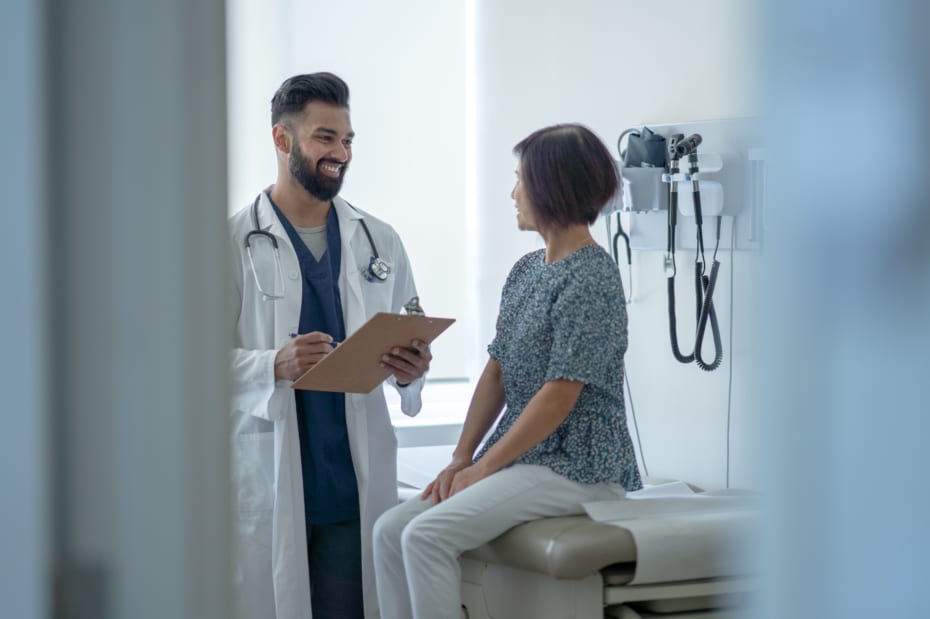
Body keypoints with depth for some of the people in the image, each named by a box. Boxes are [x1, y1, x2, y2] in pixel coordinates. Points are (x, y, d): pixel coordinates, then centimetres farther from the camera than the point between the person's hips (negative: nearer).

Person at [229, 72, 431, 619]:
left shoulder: (380, 242, 14)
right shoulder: (233, 243, 0)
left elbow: (410, 346, 18)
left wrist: (410, 370, -6)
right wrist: (275, 365, -22)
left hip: (358, 480, 3)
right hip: (266, 477, -3)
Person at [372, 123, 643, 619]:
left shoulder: (590, 281, -15)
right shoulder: (525, 271, 13)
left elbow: (559, 397, -18)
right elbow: (495, 375, 14)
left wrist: (483, 467, -13)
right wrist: (460, 460, 3)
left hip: (575, 465, -9)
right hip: (520, 458, 9)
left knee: (427, 535, -23)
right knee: (390, 530, -5)